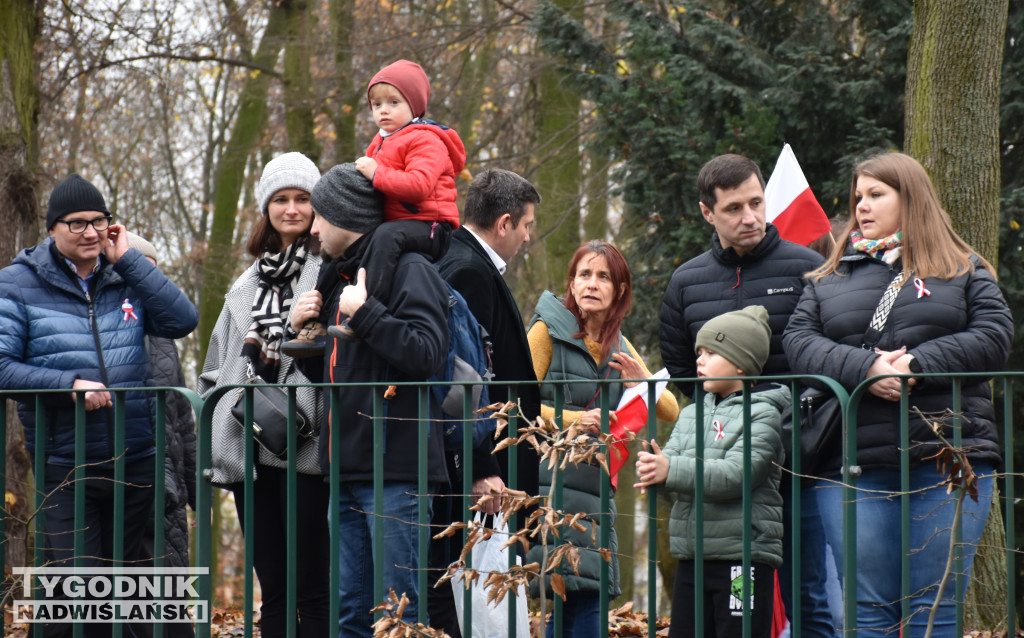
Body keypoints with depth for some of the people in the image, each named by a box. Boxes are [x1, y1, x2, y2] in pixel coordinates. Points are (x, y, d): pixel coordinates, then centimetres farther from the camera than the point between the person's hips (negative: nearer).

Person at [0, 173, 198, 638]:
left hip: (134, 458, 4)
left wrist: (128, 260, -4)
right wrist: (70, 384, -19)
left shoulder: (125, 278, 9)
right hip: (65, 465, -4)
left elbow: (183, 320, -4)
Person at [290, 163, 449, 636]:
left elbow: (426, 353, -21)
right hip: (349, 469, 9)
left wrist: (364, 313, -16)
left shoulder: (408, 270, -7)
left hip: (396, 472, -9)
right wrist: (303, 330, 12)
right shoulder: (338, 276, 21)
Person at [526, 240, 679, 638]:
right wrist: (574, 420, -17)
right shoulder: (547, 331, -1)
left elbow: (671, 413, 14)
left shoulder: (619, 347, 16)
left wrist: (643, 382, -6)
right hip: (549, 490, -6)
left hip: (594, 495, 6)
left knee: (591, 600, 0)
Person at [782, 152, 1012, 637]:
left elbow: (994, 337, -1)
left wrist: (915, 365, -13)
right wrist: (864, 367, -14)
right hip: (854, 469, 2)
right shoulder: (829, 279, 18)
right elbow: (798, 341, 4)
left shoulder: (964, 270, 12)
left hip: (948, 461, -2)